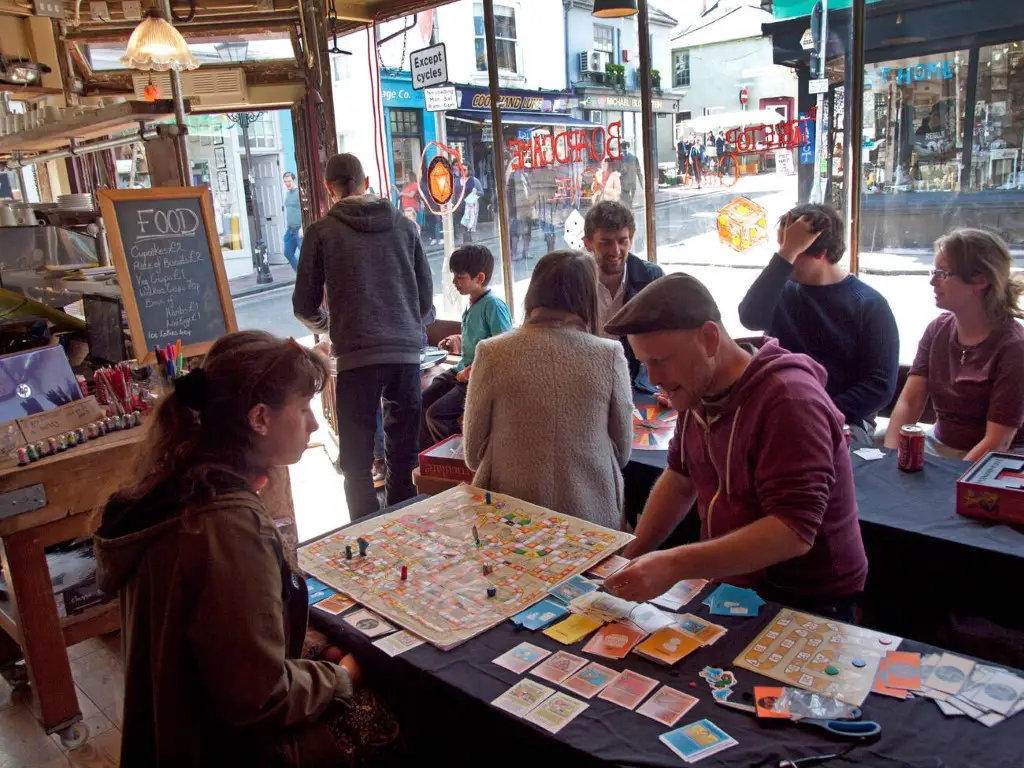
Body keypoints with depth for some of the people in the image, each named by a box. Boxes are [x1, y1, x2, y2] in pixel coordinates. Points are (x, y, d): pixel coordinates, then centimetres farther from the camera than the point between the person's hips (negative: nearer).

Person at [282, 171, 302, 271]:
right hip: (289, 229, 8)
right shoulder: (286, 193, 14)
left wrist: (302, 227, -21)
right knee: (288, 253, 10)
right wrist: (286, 227, 20)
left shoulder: (299, 192, -9)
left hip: (299, 229, -8)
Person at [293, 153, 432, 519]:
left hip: (357, 356, -3)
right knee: (403, 454, 12)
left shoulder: (322, 231, 1)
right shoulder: (404, 225, 8)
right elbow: (426, 294, 12)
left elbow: (305, 305, 5)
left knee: (357, 461, 7)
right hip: (406, 352, 3)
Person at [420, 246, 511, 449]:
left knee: (436, 414, -18)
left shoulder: (493, 305, -17)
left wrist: (473, 371, -21)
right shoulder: (472, 304, 10)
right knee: (420, 404, 4)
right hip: (463, 370, 9)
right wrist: (458, 342, 9)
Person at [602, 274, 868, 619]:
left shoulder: (788, 401, -22)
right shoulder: (696, 390, 1)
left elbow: (794, 531, -27)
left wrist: (674, 566, -32)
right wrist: (630, 561, 5)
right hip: (730, 585, 6)